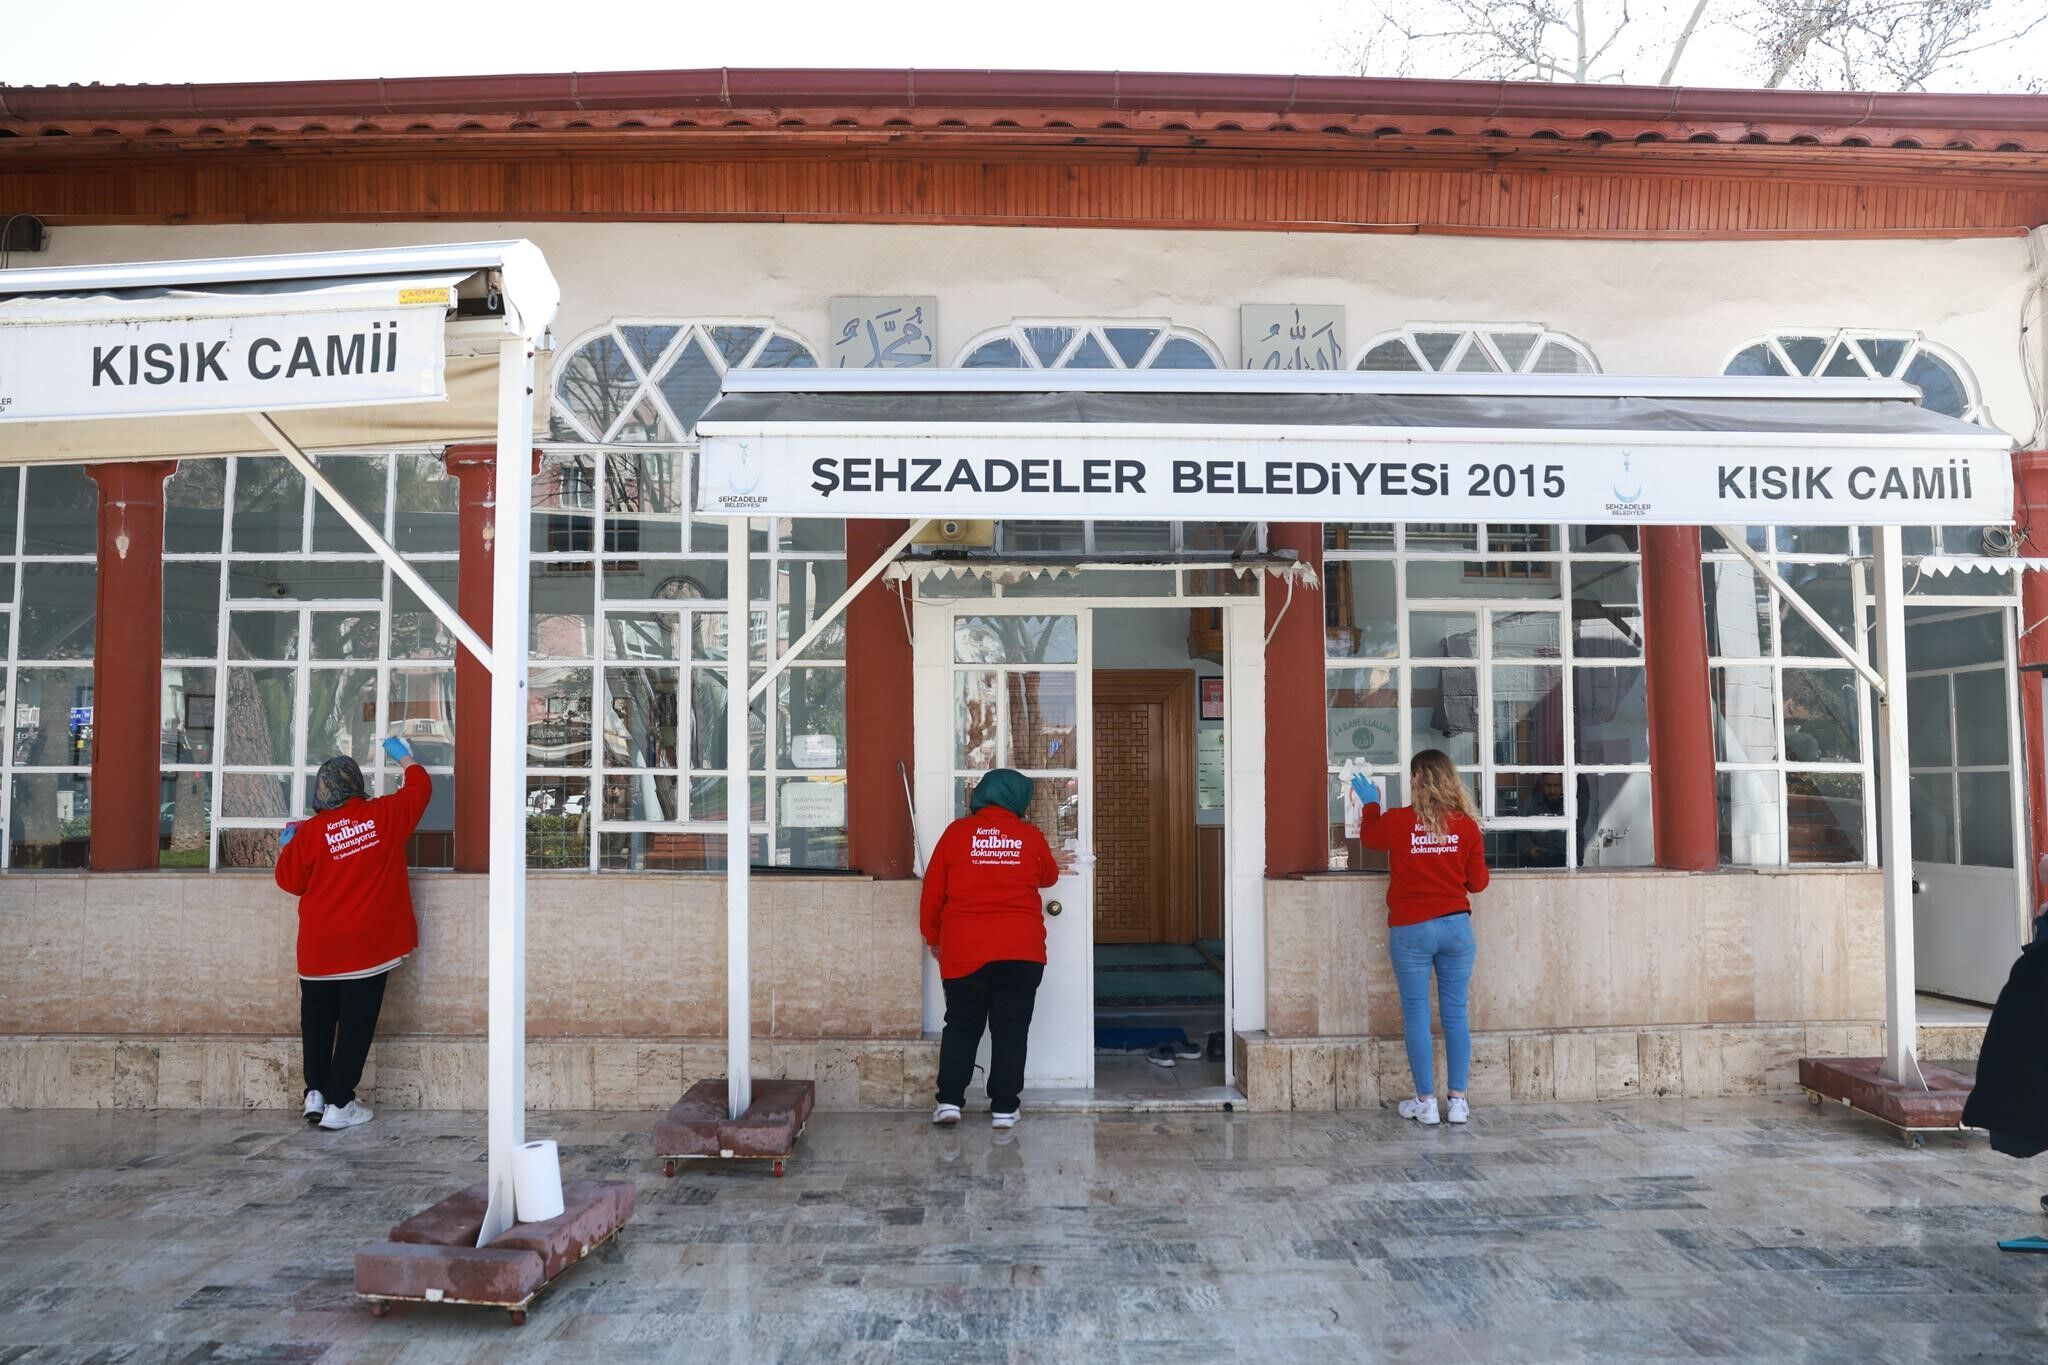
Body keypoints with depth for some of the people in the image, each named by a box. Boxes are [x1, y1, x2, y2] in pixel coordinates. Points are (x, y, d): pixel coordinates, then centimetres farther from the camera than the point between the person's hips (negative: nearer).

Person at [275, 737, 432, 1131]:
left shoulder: (310, 833, -6)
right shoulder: (384, 815, -5)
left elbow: (290, 880, 6)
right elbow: (420, 786, 11)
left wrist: (287, 843, 22)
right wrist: (404, 757, 28)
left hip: (318, 951, 1)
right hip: (368, 947, -1)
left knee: (317, 1021, 17)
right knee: (355, 1024, 3)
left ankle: (315, 1094, 19)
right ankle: (338, 1104, 4)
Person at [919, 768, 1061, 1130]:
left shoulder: (957, 832, 0)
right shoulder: (1030, 836, 1)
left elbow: (933, 890, 3)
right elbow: (1049, 877, 20)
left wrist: (932, 936, 16)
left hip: (964, 949, 0)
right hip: (1021, 949, 0)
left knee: (961, 1025, 12)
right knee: (1011, 1028, 7)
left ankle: (949, 1100, 4)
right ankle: (1004, 1107, 8)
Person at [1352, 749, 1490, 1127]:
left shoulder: (1397, 821, -7)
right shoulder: (1466, 825, -3)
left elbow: (1368, 836, 16)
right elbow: (1478, 882, 5)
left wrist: (1371, 803, 33)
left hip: (1410, 930, -2)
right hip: (1456, 927, 2)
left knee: (1416, 1015, 5)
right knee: (1455, 1013, 9)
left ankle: (1426, 1102, 8)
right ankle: (1457, 1100, 13)